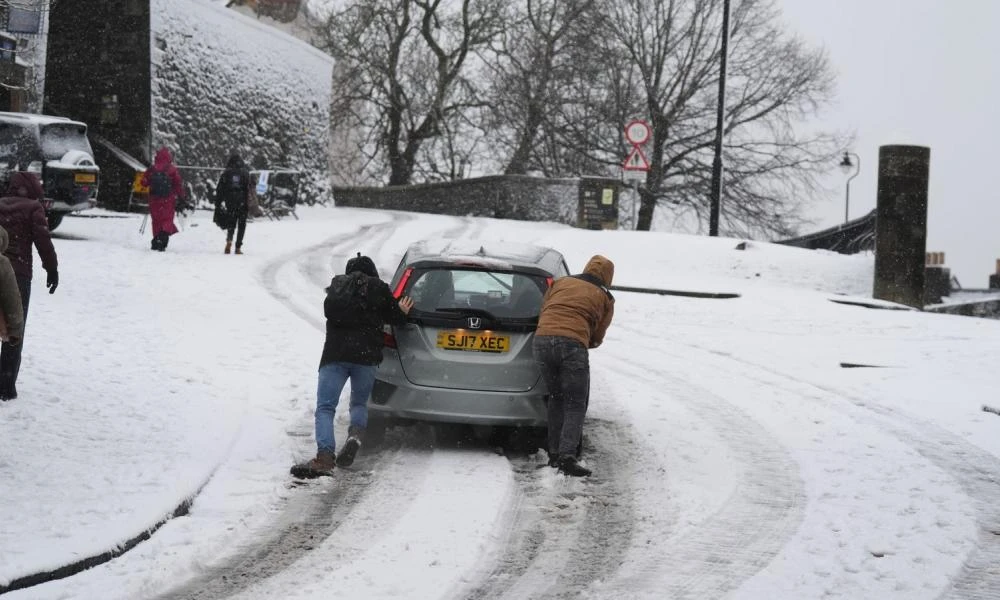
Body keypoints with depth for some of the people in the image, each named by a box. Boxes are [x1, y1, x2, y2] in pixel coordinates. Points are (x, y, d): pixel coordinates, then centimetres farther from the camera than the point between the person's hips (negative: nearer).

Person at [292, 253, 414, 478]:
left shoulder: (337, 286, 19)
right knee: (360, 403, 19)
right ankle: (356, 434, -14)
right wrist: (402, 312, 33)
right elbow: (395, 318, 9)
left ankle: (324, 456, -27)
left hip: (335, 354, 0)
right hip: (367, 355, 0)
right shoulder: (379, 289, 13)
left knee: (325, 408, -5)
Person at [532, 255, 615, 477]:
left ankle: (554, 454, 17)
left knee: (556, 399, 19)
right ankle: (567, 456, -16)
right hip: (573, 344, -3)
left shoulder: (561, 282, 25)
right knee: (575, 404, 1)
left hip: (542, 339, 4)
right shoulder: (605, 298, 18)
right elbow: (597, 338, 20)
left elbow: (542, 311, 26)